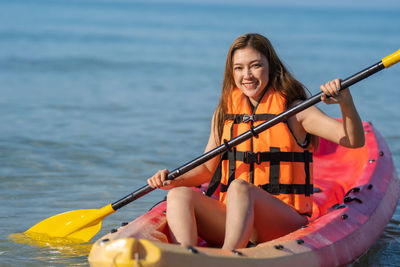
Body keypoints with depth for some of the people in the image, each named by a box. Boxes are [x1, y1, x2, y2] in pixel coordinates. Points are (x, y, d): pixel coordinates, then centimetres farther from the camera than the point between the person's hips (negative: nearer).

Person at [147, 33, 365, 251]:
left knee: (239, 188, -34)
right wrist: (174, 181, 3)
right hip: (231, 219, 5)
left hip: (284, 221, -5)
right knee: (179, 196, -20)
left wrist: (346, 102, -27)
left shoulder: (295, 110, 2)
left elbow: (354, 141, -9)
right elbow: (207, 169, 22)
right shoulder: (224, 113, 15)